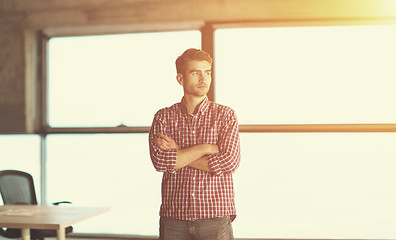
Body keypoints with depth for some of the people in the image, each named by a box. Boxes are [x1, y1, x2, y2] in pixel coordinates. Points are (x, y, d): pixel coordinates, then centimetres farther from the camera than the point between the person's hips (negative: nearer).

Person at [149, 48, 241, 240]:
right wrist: (204, 148, -11)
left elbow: (229, 162, -11)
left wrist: (178, 154, -8)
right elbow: (159, 161, -10)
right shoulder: (163, 117, 5)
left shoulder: (225, 115, 3)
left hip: (215, 217, 0)